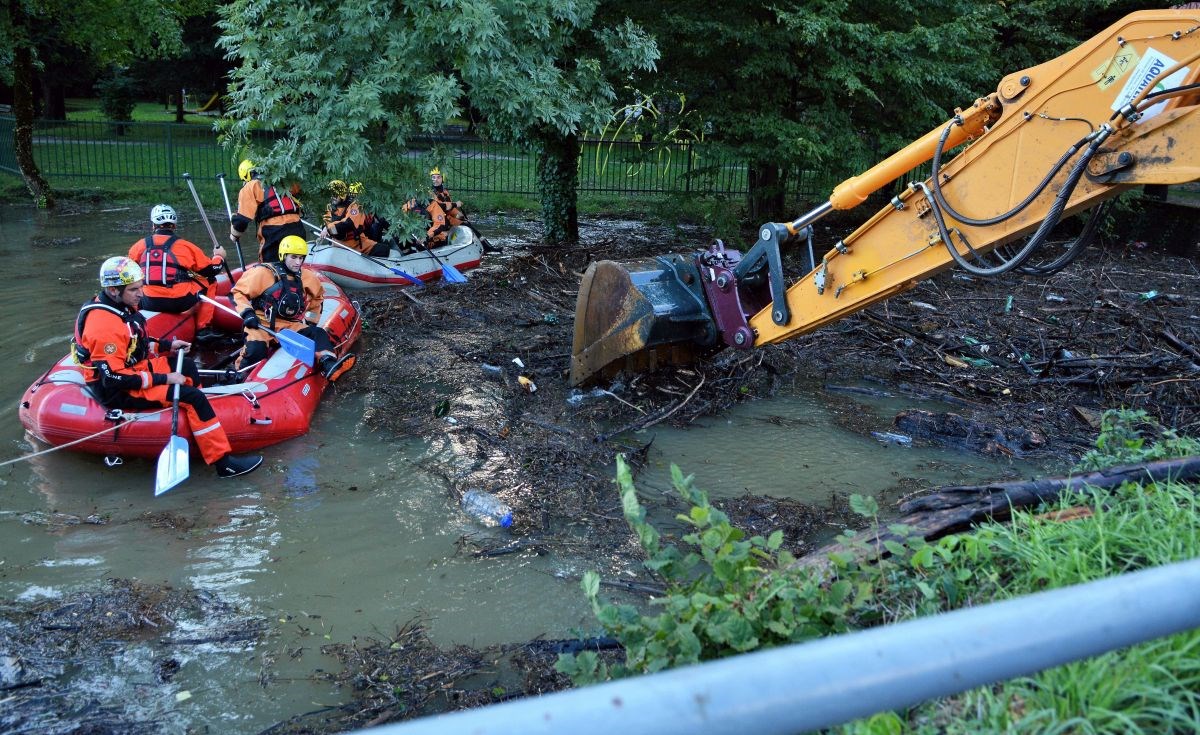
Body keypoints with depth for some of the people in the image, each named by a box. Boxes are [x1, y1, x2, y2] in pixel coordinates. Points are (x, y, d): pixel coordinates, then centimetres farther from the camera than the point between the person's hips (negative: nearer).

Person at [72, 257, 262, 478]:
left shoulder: (120, 306, 2)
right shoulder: (105, 326, -28)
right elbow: (114, 378, -29)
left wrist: (166, 345, 9)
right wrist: (163, 379, -24)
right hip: (119, 393, -11)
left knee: (188, 367, 20)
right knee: (193, 397, -19)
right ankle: (223, 463, -18)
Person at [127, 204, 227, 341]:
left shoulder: (140, 246, 7)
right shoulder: (185, 246, -1)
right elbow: (211, 270, 4)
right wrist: (219, 257, 25)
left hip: (149, 304, 4)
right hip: (180, 303, -3)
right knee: (210, 281, 19)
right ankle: (203, 328, 17)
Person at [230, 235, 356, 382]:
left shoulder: (306, 277, 9)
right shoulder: (264, 272, -7)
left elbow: (317, 297, 30)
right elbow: (238, 292, -2)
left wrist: (312, 319, 21)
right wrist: (247, 313, -16)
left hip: (290, 325, 5)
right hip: (262, 324, -5)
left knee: (318, 333, -20)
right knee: (256, 350, -34)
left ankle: (330, 368, -44)